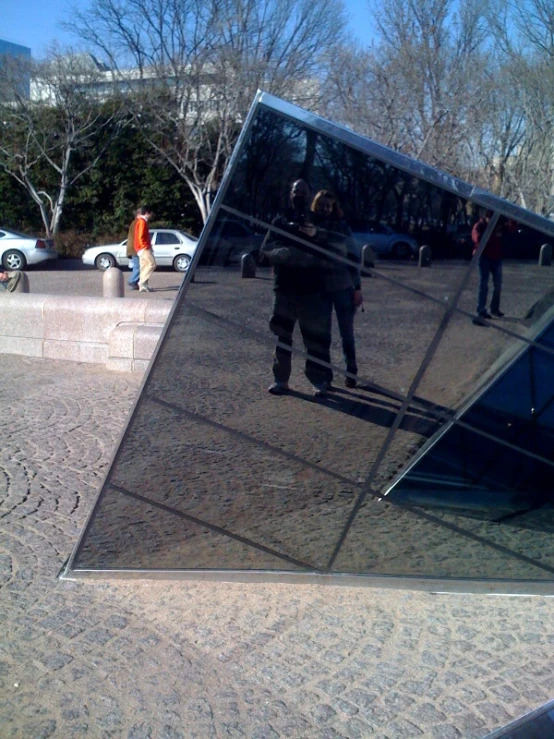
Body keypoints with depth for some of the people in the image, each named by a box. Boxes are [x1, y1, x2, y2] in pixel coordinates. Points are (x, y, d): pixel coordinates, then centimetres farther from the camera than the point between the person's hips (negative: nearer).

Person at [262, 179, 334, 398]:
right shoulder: (280, 222, 11)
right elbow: (267, 249, 2)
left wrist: (315, 236, -18)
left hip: (312, 289, -1)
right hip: (284, 288, 1)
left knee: (316, 337, -3)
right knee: (282, 335, 5)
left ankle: (320, 381, 2)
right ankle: (281, 379, 12)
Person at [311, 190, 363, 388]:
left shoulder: (342, 227, -1)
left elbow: (353, 258, 0)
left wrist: (357, 288, -3)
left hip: (342, 287, -1)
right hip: (318, 288, 2)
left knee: (346, 332, 5)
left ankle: (351, 372, 16)